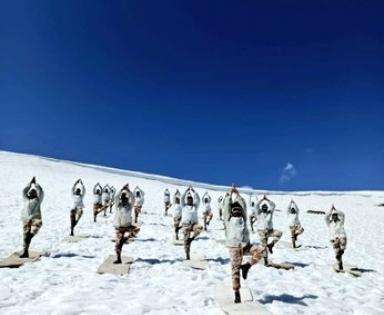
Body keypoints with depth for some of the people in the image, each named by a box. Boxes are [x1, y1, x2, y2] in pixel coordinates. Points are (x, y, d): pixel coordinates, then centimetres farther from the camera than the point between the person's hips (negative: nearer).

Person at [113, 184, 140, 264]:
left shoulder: (129, 205, 1)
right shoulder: (118, 205, -1)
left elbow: (133, 198, -15)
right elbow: (116, 197, -17)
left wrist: (128, 190, -25)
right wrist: (122, 189, -25)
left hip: (128, 225, 1)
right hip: (119, 227, -1)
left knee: (137, 229, -26)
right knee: (118, 243, -2)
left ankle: (125, 238, -3)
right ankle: (118, 259, 12)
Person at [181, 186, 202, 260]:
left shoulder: (195, 206, 13)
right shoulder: (184, 206, 11)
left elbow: (198, 198, 0)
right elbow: (182, 198, -3)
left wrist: (193, 191, 0)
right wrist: (187, 190, -3)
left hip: (194, 224, 1)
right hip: (186, 225, 0)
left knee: (200, 227, -33)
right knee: (186, 241, -2)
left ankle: (192, 238, -15)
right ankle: (187, 256, 8)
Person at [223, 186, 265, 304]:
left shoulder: (243, 218, 16)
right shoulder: (229, 218, 7)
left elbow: (243, 205, 12)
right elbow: (226, 205, -1)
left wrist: (237, 194, 15)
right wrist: (229, 194, 6)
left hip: (246, 245, 4)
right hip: (234, 247, -4)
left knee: (261, 250, -19)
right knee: (235, 269, -4)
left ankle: (246, 266, -3)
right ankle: (237, 293, 7)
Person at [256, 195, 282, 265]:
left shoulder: (270, 213, 6)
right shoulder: (259, 213, 0)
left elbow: (273, 205, -4)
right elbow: (257, 205, -15)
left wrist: (267, 200, -5)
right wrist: (262, 200, -11)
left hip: (270, 230, 3)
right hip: (262, 231, -3)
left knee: (279, 233, -22)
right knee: (264, 246, -2)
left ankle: (271, 245, -10)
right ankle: (265, 260, 11)